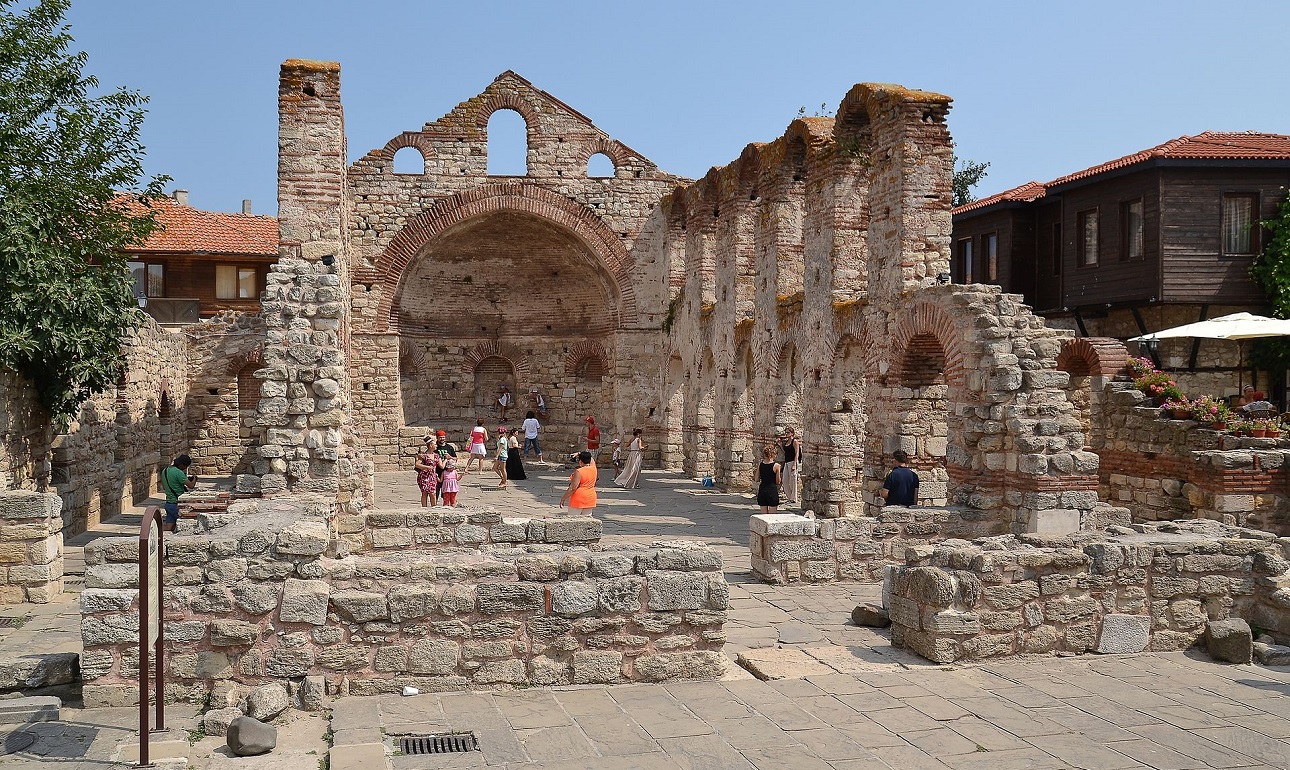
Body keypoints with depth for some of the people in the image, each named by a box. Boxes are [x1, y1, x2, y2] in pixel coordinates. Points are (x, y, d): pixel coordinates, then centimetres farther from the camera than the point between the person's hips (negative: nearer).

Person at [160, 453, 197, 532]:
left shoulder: (165, 470, 10)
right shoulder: (178, 472, -18)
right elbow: (191, 485, -20)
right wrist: (194, 478, 2)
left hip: (168, 503, 8)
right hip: (176, 504, -8)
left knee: (168, 530, 7)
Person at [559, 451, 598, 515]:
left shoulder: (579, 472, -16)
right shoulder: (593, 469, 3)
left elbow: (572, 488, -18)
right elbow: (591, 461, 28)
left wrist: (563, 499, -12)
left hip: (579, 500, -7)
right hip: (590, 501, 7)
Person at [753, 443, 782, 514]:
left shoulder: (760, 465, 2)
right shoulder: (776, 465, -9)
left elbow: (756, 480, 5)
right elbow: (778, 482, -5)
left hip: (762, 490, 4)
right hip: (772, 491, -4)